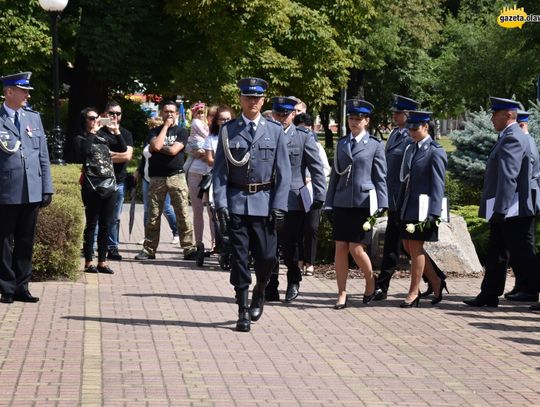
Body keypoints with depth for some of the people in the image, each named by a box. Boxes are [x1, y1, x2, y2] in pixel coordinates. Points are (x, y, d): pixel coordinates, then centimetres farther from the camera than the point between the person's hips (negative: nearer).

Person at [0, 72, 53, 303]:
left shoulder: (34, 117, 11)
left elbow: (43, 156, 12)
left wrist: (47, 188, 8)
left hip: (32, 192, 5)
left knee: (25, 242, 9)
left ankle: (21, 287, 17)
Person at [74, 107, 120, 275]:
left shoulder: (103, 137, 17)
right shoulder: (80, 139, 1)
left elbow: (123, 148, 13)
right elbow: (84, 151, -19)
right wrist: (92, 132, -12)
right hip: (92, 187, -5)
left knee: (105, 225, 7)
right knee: (91, 224, -2)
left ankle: (102, 261, 12)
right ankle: (88, 262, 3)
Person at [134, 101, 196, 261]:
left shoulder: (181, 132, 7)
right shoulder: (155, 131, 12)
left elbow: (174, 150, -8)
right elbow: (156, 145, -10)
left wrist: (159, 147, -1)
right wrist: (165, 126, -2)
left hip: (176, 177, -1)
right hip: (157, 178, 1)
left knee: (183, 215, -5)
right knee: (153, 216, 3)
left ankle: (188, 249, -3)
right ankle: (149, 250, 8)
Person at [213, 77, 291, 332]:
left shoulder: (275, 131, 4)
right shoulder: (228, 131, 4)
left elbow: (283, 172, 3)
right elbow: (220, 171, 3)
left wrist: (279, 206, -5)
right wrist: (220, 204, -6)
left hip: (265, 202, 0)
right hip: (236, 203, 0)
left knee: (267, 257, -1)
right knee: (239, 258, 0)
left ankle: (259, 292, 30)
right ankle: (243, 311, 7)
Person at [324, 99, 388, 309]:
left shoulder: (375, 145, 2)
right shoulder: (341, 144, 14)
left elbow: (380, 178, 1)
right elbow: (335, 175, 16)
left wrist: (380, 206, -6)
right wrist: (329, 204, 11)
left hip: (363, 203, -4)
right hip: (342, 203, 4)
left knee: (356, 249, -8)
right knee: (340, 248, 1)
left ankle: (370, 280, 19)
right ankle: (342, 295, 6)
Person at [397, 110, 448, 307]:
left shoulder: (435, 152, -10)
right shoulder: (410, 149, 14)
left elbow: (438, 186, -13)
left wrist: (434, 214, -19)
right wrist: (399, 206, 15)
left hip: (423, 207, -8)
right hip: (408, 207, 8)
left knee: (416, 247, -3)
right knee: (408, 247, 10)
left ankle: (413, 292, 6)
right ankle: (436, 282, 24)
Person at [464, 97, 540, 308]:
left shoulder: (512, 139, -17)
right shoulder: (509, 138, 17)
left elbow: (508, 178, -24)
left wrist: (500, 210, -26)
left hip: (511, 212, -10)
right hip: (504, 211, 10)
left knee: (521, 255, -6)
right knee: (495, 253, 12)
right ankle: (489, 295, 17)